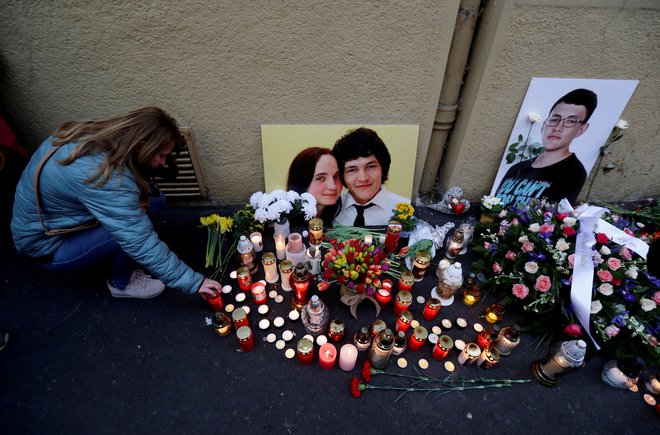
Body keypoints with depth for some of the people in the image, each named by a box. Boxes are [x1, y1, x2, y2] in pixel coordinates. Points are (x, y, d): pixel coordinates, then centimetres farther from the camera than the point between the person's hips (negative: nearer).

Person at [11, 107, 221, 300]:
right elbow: (142, 243, -36)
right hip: (45, 245, -8)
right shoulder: (106, 181, -37)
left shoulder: (96, 135, -13)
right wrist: (193, 282, -29)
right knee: (131, 232, -25)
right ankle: (121, 284, 2)